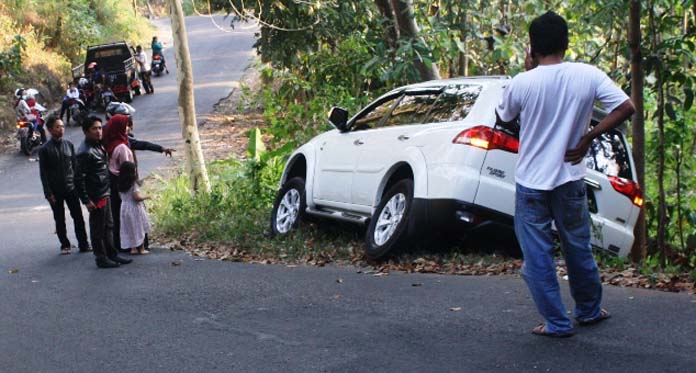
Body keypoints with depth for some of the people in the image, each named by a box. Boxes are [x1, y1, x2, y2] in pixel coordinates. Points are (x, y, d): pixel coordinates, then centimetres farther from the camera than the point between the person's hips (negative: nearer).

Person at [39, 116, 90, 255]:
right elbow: (43, 173, -6)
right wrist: (48, 193, -10)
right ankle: (65, 245, 18)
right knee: (59, 219, 8)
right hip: (55, 191, -2)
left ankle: (83, 244, 8)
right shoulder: (45, 149, -7)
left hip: (71, 187, 3)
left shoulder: (68, 145, 4)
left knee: (78, 217, 1)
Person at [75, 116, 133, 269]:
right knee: (98, 229, 2)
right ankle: (101, 258, 12)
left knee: (108, 226, 18)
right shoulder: (85, 152, -20)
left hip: (105, 193, 9)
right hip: (95, 196, -9)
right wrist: (86, 200, -21)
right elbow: (79, 178, -21)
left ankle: (111, 254, 29)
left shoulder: (99, 146, 9)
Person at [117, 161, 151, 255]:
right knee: (140, 229, 7)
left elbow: (122, 197, 10)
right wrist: (146, 196, -8)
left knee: (130, 229, 13)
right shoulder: (133, 184, -19)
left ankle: (133, 248, 13)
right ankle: (141, 249, 11)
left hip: (124, 208, 6)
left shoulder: (121, 185, 2)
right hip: (134, 208, -6)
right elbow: (137, 197, -25)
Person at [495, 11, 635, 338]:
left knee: (537, 255, 6)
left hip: (531, 182, -2)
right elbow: (625, 107, -11)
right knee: (578, 247, 19)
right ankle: (589, 310, 33)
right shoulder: (588, 75, -8)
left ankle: (557, 323, 8)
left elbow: (502, 118, 6)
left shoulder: (522, 83, -12)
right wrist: (587, 138, -5)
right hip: (570, 178, 3)